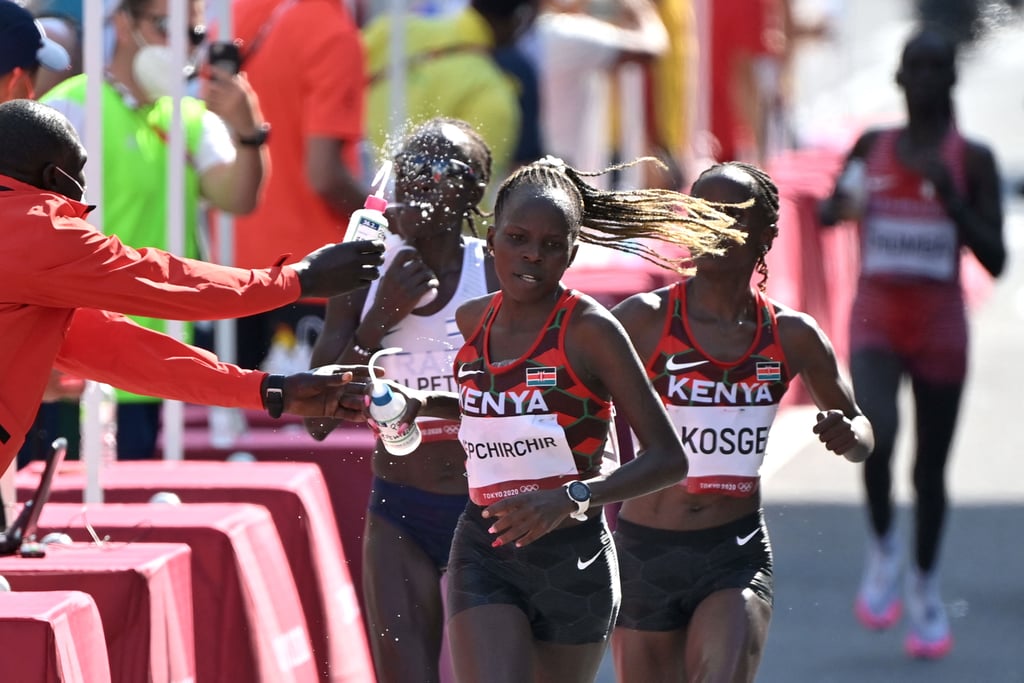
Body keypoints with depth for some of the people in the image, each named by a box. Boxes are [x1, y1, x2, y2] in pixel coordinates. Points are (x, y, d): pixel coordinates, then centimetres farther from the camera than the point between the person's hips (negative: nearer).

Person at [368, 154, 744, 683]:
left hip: (573, 558, -3)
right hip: (484, 552, 3)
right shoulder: (472, 320, 5)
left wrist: (573, 498, -28)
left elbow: (669, 459, -15)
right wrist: (423, 404, 11)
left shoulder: (589, 329, -11)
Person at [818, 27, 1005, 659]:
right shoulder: (872, 148, 4)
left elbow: (995, 260, -6)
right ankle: (883, 548, 0)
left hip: (940, 326, 0)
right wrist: (844, 202, -3)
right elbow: (829, 211, 21)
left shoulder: (973, 160, -3)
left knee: (931, 467, 9)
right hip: (877, 320, 0)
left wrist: (952, 199, -19)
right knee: (877, 430, -25)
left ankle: (925, 585, 31)